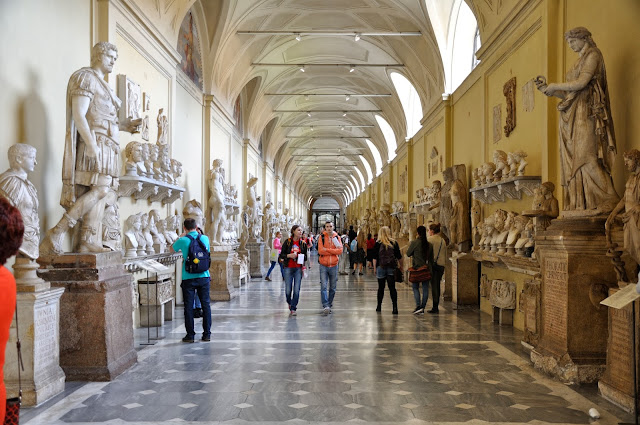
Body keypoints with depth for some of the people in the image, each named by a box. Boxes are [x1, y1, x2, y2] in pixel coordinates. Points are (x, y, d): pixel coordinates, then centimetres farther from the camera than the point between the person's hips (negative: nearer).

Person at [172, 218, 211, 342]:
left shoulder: (183, 241, -7)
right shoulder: (205, 238, 1)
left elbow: (172, 249, 13)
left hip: (188, 278, -2)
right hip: (203, 276, 3)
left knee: (189, 306, 4)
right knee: (206, 305, 9)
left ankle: (190, 335, 7)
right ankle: (207, 334, 12)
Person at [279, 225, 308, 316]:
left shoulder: (303, 243, 7)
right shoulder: (287, 242, -1)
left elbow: (306, 256, 14)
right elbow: (282, 254, 2)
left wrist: (304, 257, -8)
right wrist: (289, 255, -15)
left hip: (298, 268, 2)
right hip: (288, 268, -1)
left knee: (297, 290, -5)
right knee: (288, 289, 1)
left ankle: (293, 308, 7)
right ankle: (289, 302, 33)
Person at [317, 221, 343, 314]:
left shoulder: (337, 237, 4)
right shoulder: (321, 237, -1)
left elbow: (340, 250, -8)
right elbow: (320, 251, -13)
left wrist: (327, 250, -14)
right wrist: (334, 252, -12)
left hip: (334, 265, 2)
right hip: (323, 266, -2)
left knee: (333, 287, 9)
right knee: (323, 286, -11)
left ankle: (330, 304, 22)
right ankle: (325, 306, -14)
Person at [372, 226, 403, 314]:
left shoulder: (378, 243, -3)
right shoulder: (394, 243, 2)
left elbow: (375, 257, -4)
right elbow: (399, 257, 5)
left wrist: (374, 267, 3)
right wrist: (400, 266, 16)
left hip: (381, 267, -1)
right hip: (392, 267, 1)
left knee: (381, 287, 8)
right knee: (392, 288, 1)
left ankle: (379, 306, 17)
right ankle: (395, 307, -7)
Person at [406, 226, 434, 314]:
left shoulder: (414, 242, -10)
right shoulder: (429, 244, 4)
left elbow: (408, 254, -1)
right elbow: (431, 258, 10)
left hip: (417, 268, -4)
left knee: (416, 288, 4)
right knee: (425, 289, 7)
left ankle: (418, 306, -11)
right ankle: (423, 307, 10)